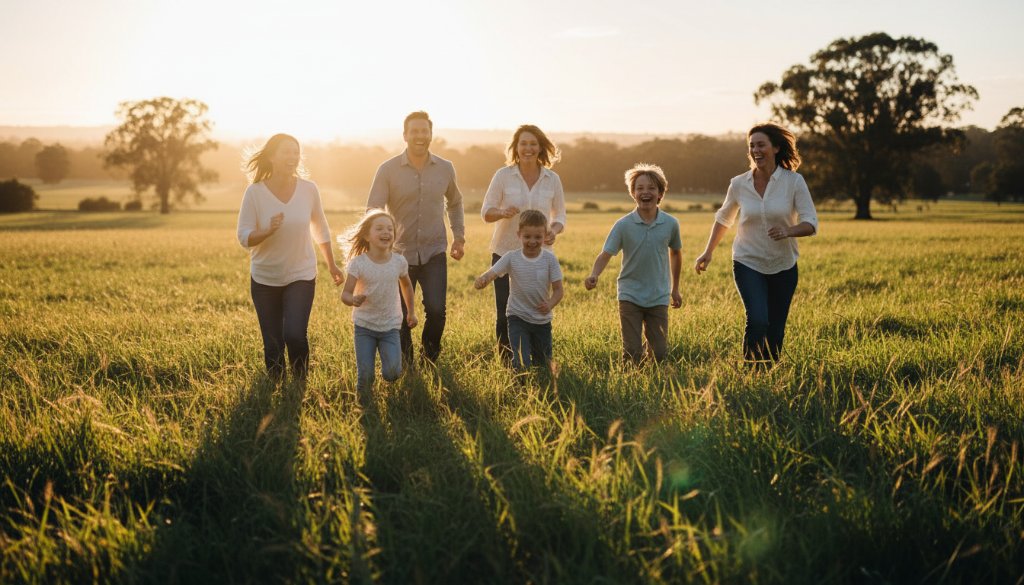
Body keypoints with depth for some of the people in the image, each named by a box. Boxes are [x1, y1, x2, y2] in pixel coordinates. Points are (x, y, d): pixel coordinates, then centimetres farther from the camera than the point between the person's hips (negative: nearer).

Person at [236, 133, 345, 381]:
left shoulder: (308, 189, -7)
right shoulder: (255, 192, -12)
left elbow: (321, 229, 9)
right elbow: (244, 237, -10)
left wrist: (332, 265, 17)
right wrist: (268, 230, -30)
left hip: (301, 276, 0)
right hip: (265, 279, 0)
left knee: (294, 335, -17)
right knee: (273, 344, 6)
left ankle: (301, 384, 7)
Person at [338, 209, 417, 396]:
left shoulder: (399, 261, -6)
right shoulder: (358, 263, -14)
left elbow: (406, 284, 14)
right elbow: (345, 294, -13)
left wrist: (411, 312, 20)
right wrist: (353, 300, -36)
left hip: (391, 326, 1)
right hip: (364, 326, -1)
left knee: (391, 374, -10)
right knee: (365, 376, -3)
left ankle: (390, 364, 26)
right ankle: (363, 400, 29)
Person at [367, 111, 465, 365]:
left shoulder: (445, 168, 2)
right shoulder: (388, 170, -7)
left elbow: (455, 202, 21)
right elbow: (372, 211, -9)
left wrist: (459, 235, 14)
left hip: (434, 252, 1)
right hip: (400, 253, -1)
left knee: (436, 310, -12)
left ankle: (431, 358, 15)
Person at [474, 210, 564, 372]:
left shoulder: (550, 259, -8)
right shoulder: (511, 258, -10)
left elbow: (558, 289, -6)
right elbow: (491, 274, -17)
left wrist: (550, 304, -27)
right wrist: (481, 280, -41)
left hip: (542, 320, 2)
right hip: (518, 317, -2)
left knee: (544, 365, 17)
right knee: (522, 365, -17)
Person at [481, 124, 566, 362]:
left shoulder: (552, 179, 1)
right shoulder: (503, 175, -4)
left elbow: (560, 215, 9)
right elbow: (485, 211, -1)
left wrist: (554, 231, -14)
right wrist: (503, 212, -24)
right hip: (505, 253, -1)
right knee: (504, 314, 0)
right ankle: (506, 363, 17)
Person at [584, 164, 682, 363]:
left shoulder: (670, 224, -3)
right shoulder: (623, 225, -9)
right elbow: (606, 254, -15)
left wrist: (675, 289, 20)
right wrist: (594, 275, -36)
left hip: (659, 297, 2)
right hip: (630, 296, -2)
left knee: (660, 354, 3)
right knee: (632, 354, -5)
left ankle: (649, 351, 37)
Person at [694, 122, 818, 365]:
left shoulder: (794, 181, -8)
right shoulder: (739, 184, -3)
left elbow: (811, 224, -9)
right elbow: (723, 218, 14)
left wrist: (788, 231, -29)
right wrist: (708, 252, 11)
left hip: (783, 266, 1)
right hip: (748, 263, -1)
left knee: (776, 329, 6)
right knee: (757, 320, -20)